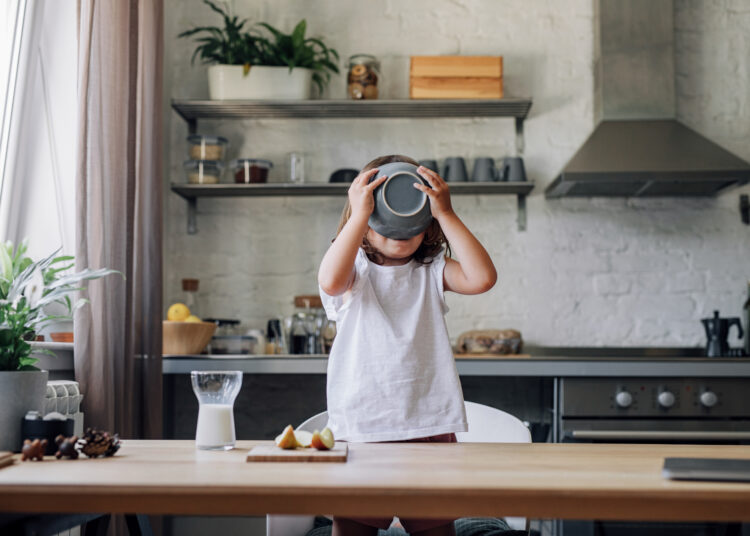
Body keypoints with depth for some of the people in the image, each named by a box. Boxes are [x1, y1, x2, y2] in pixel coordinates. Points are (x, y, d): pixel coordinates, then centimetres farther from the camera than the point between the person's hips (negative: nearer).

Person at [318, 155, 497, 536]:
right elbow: (330, 281, -20)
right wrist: (360, 213, -19)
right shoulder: (354, 270, 4)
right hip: (359, 427, -1)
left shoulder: (432, 271, 9)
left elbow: (482, 278, -9)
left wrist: (446, 214, -10)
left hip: (429, 423, 2)